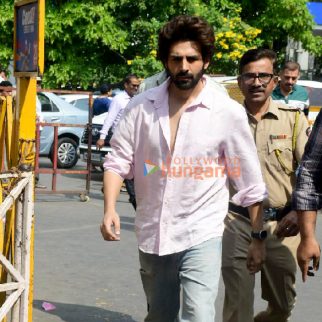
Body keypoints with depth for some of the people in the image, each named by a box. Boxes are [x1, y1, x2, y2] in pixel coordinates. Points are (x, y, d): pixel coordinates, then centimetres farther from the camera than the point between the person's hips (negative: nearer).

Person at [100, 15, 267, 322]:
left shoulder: (228, 113, -7)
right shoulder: (141, 106, -1)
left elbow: (250, 184, -2)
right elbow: (118, 162, 2)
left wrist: (258, 237, 1)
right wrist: (109, 209, -14)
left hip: (201, 236, -3)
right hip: (151, 235, 3)